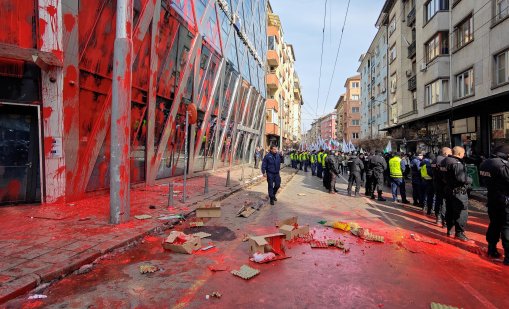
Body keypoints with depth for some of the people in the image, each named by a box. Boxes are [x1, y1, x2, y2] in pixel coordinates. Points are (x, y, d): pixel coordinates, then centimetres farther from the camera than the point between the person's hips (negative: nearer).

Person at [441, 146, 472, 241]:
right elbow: (461, 178, -28)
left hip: (449, 190, 9)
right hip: (458, 191, -9)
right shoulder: (457, 163, -21)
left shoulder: (446, 161, 8)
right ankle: (459, 233, 5)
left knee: (450, 211, 17)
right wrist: (470, 180, -11)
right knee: (461, 212, 0)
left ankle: (449, 230, 28)